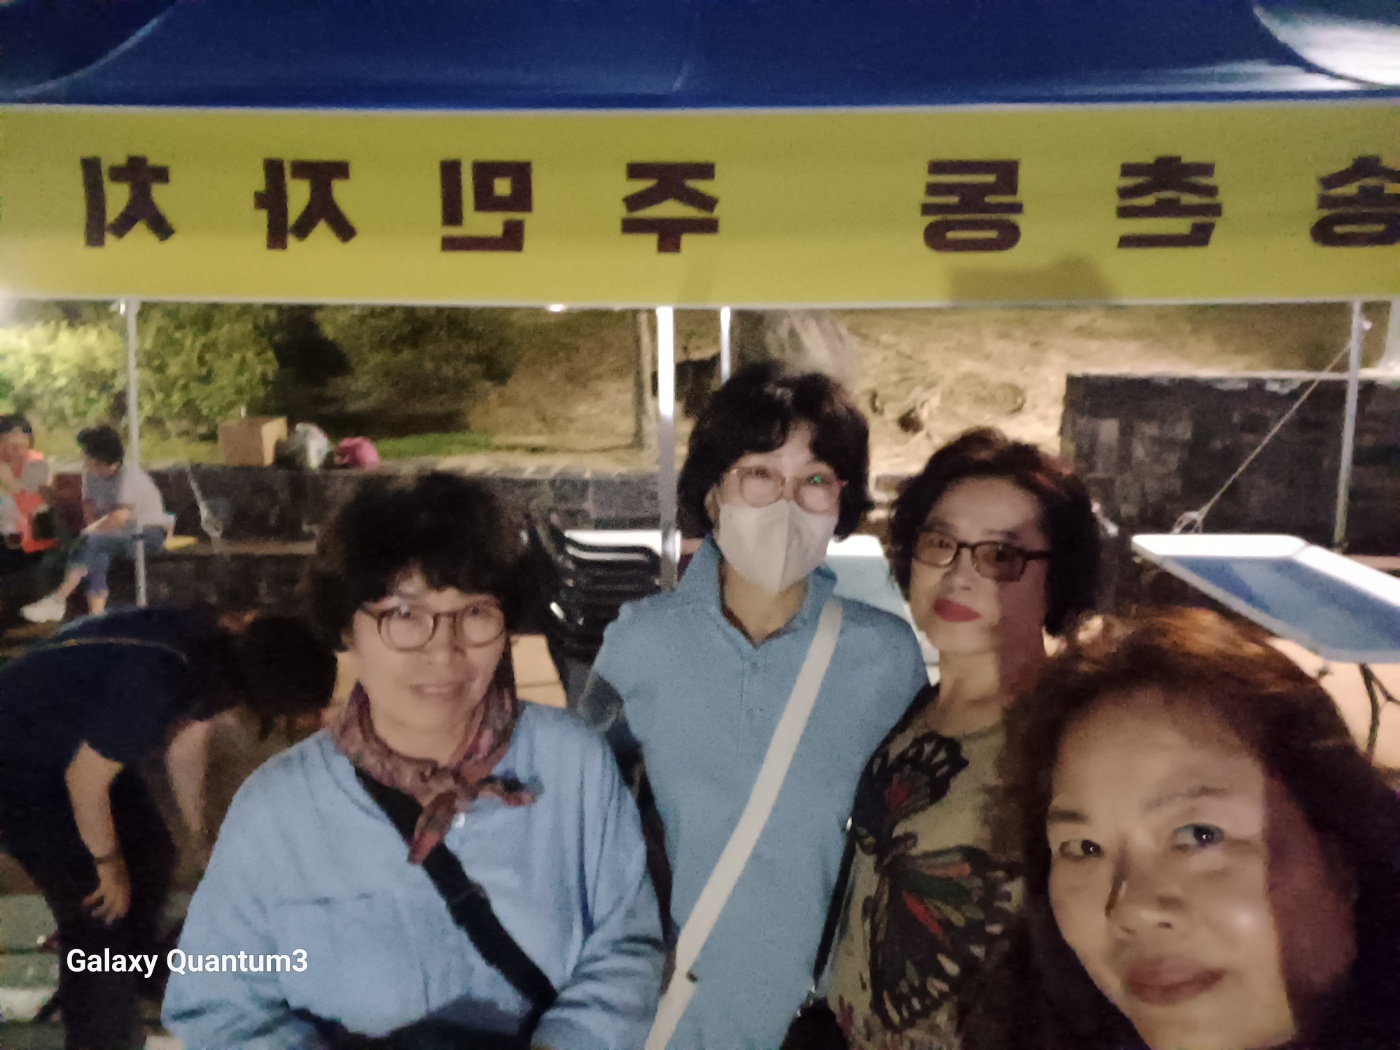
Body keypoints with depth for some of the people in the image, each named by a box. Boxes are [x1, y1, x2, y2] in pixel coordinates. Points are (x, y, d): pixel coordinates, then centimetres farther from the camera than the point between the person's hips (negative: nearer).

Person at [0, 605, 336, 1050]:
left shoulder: (220, 647, -15)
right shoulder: (159, 684, -40)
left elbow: (187, 743, 3)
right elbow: (85, 781, -26)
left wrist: (200, 835, 14)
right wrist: (110, 866, -10)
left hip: (86, 740, 8)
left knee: (151, 858, 15)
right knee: (99, 910, -6)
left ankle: (137, 980, 39)